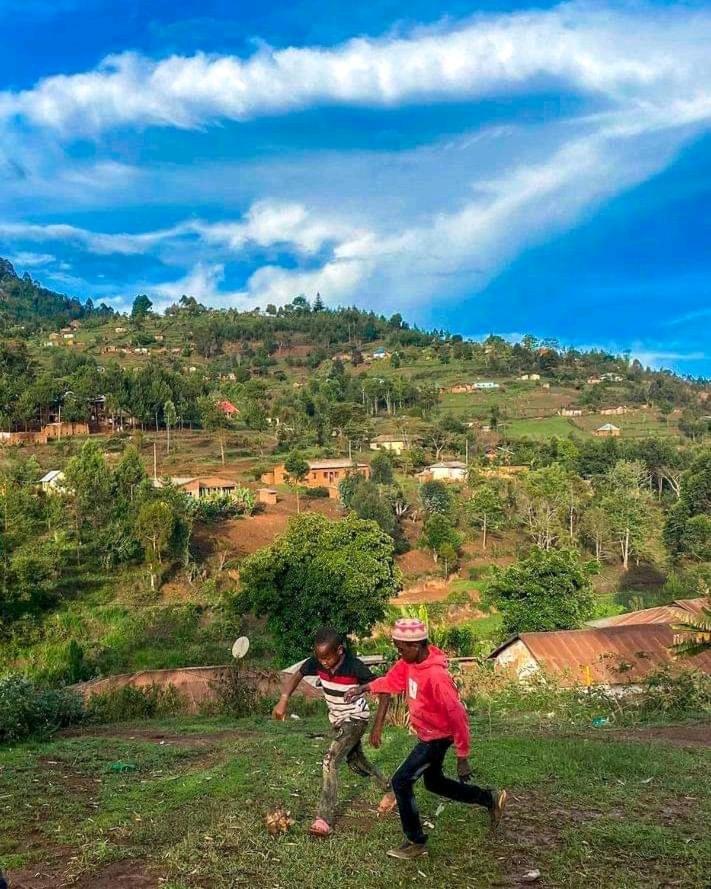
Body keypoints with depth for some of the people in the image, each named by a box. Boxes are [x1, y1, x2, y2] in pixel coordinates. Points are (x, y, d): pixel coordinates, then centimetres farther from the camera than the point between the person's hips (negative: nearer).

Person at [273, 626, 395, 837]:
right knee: (355, 762, 19)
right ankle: (389, 789, 42)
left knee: (330, 761, -20)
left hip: (355, 719, -7)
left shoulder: (355, 667, -32)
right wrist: (284, 700, -17)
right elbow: (298, 675, -1)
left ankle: (324, 819, -14)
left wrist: (378, 726, -26)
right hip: (337, 719, 7)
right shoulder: (317, 662, -18)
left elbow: (384, 692, -25)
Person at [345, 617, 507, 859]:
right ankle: (490, 799, 36)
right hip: (427, 734, 9)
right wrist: (364, 687, -5)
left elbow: (457, 716, -28)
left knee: (401, 782, -8)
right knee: (434, 782, 23)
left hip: (437, 737, -9)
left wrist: (462, 757, -23)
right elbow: (392, 680, 10)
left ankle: (416, 843, 8)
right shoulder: (409, 662, -8)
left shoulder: (436, 675, -32)